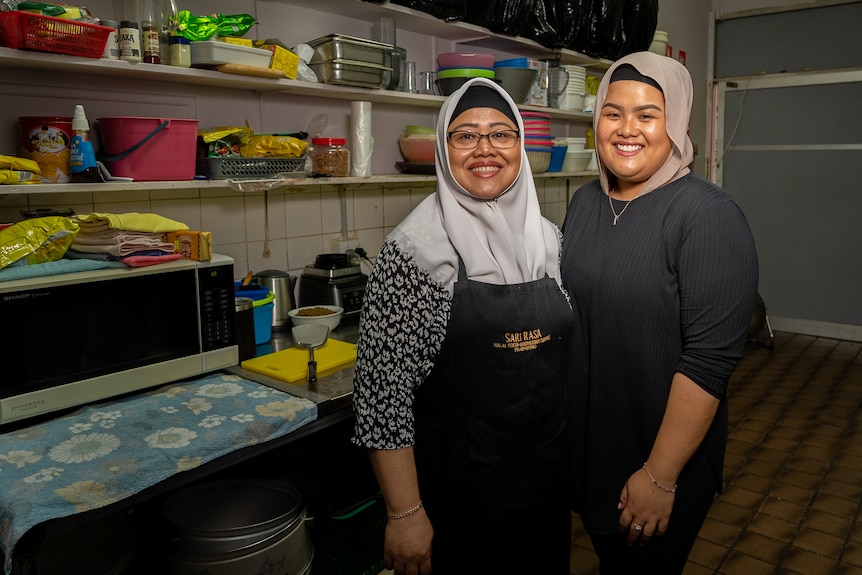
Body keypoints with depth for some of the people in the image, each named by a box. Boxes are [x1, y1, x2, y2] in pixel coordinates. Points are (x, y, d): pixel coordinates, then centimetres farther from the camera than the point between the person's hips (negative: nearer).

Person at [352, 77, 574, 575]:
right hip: (460, 491, -5)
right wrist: (405, 514, -16)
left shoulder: (546, 237, 0)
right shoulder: (414, 250, -16)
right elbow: (383, 389, -17)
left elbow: (567, 357, 11)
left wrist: (573, 459, 12)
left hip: (549, 474, 6)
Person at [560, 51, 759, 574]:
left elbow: (710, 358, -23)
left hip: (667, 457, -5)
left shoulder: (709, 215, -19)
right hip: (583, 447, 6)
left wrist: (661, 476, -20)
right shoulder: (584, 202, 2)